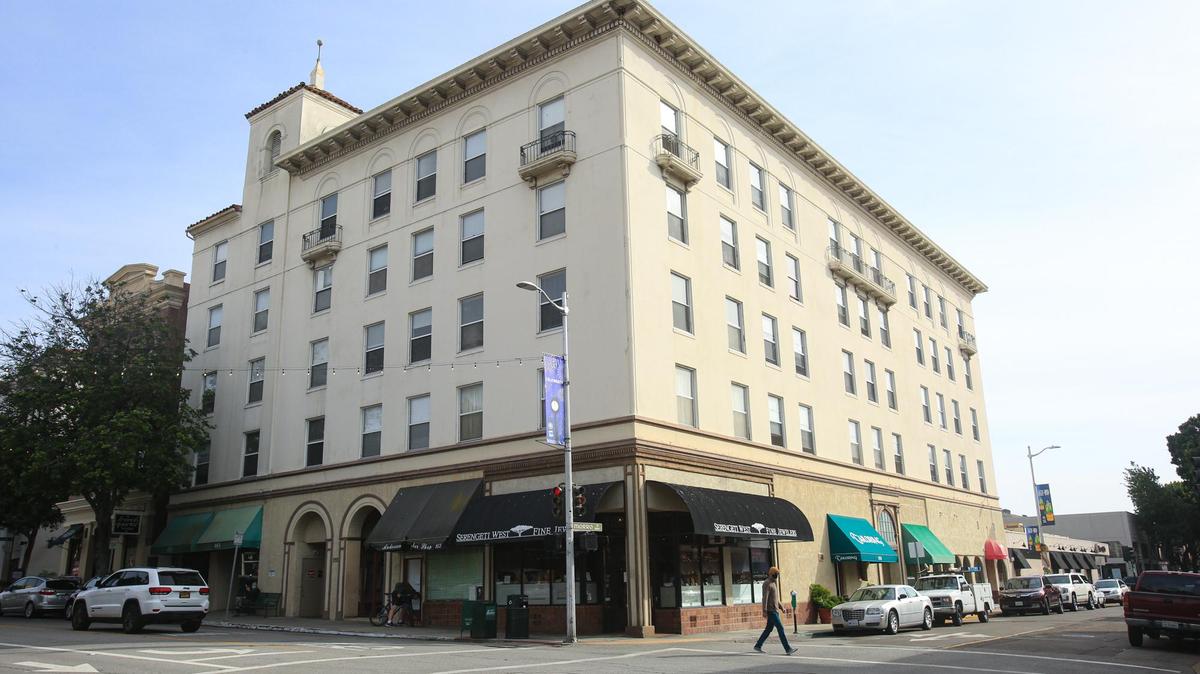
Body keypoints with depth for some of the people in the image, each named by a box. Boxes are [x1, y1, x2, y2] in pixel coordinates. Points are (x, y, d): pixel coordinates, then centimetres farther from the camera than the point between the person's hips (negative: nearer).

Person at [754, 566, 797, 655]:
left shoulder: (774, 584, 20)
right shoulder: (767, 584, -12)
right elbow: (765, 598, -19)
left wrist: (782, 607, 18)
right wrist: (764, 611, -24)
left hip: (775, 610, 10)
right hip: (771, 611, -10)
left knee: (769, 629, 13)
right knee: (780, 628, -13)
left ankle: (758, 646, 20)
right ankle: (788, 649, -14)